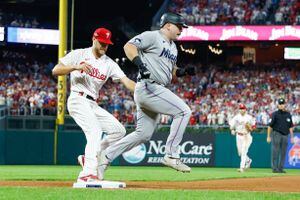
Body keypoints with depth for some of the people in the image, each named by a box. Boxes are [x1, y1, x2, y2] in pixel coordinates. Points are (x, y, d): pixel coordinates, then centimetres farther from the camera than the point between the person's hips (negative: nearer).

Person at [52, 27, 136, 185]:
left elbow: (126, 81, -2)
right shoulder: (79, 55, -1)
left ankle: (89, 157, 8)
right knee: (95, 130, -27)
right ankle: (88, 174, -38)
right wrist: (76, 67, -20)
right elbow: (55, 70, -6)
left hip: (93, 105, 7)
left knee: (119, 130, 2)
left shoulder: (109, 64, 10)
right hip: (78, 99, -7)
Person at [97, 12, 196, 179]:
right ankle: (171, 155, -13)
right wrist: (140, 64, -28)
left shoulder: (173, 47, 22)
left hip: (156, 90, 10)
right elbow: (129, 46, -14)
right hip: (148, 87, -10)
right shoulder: (152, 36, -5)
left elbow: (172, 71, 27)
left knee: (144, 134, 9)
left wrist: (185, 71, 8)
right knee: (184, 111, -15)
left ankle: (105, 156, 14)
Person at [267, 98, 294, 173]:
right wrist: (268, 136, -7)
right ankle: (274, 168, -4)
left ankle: (280, 168, 10)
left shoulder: (288, 114, 12)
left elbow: (290, 127, 15)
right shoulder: (275, 114, -2)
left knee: (283, 153, 5)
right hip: (276, 134, -5)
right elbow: (270, 126, -3)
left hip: (285, 135, 5)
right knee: (275, 152, -6)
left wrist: (292, 137, 11)